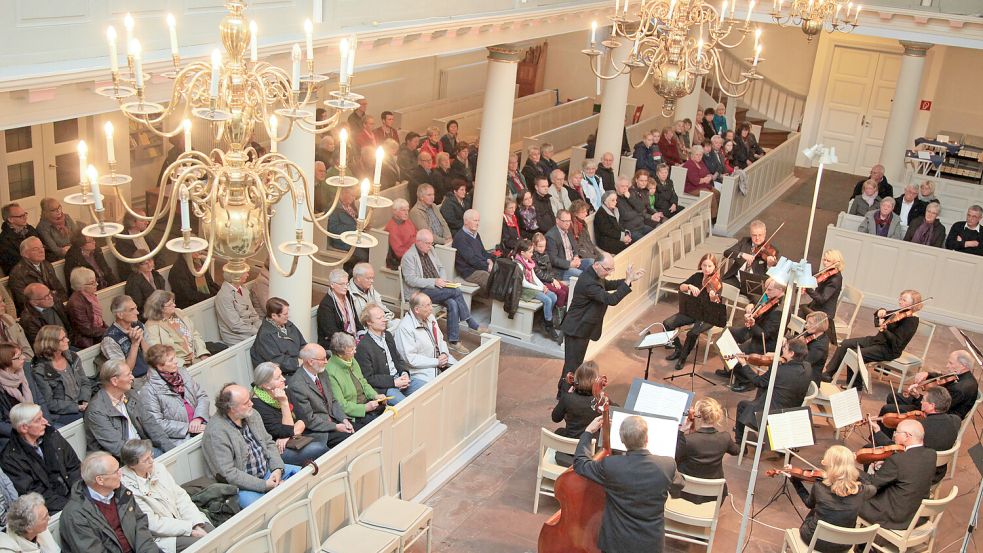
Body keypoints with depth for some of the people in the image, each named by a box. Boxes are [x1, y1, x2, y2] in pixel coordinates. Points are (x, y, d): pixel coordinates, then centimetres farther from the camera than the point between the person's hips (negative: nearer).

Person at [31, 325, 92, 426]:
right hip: (61, 415, -6)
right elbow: (49, 403, -11)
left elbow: (85, 382, 13)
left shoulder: (72, 357, 8)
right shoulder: (40, 371, -11)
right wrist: (77, 408, -17)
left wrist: (85, 402, -7)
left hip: (81, 406, 6)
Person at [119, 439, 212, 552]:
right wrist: (191, 529, -18)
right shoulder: (128, 489, -18)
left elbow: (180, 495, 3)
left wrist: (197, 525, -10)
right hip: (161, 536, -6)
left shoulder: (158, 467, 1)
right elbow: (153, 524, -17)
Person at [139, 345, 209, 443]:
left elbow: (202, 396, 12)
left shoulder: (183, 373, 13)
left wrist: (198, 418, -7)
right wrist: (188, 428, -15)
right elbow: (156, 423, -11)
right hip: (179, 438, -6)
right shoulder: (148, 391, -7)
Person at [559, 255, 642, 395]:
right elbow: (611, 299, -34)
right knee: (572, 365, 0)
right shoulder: (588, 282, -31)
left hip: (581, 328, 11)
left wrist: (630, 279, 6)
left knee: (574, 363, 22)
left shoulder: (594, 275, 2)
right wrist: (627, 281, -30)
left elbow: (609, 285, 19)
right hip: (577, 331, -11)